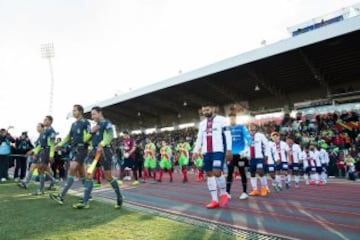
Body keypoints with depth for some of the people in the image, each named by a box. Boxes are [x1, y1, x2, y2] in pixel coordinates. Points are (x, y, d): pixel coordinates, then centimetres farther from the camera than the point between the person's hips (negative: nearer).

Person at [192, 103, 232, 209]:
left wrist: (228, 149, -11)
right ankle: (215, 200, 9)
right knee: (209, 174, 3)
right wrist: (195, 151, 9)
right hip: (206, 152, 6)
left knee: (217, 172, -17)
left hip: (218, 150, -6)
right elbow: (199, 138, 18)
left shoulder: (221, 119, 0)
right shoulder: (202, 123, 17)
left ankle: (223, 194, 9)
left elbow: (227, 135, -4)